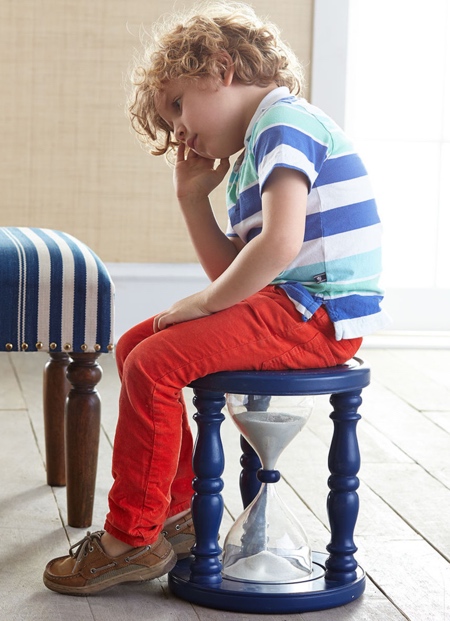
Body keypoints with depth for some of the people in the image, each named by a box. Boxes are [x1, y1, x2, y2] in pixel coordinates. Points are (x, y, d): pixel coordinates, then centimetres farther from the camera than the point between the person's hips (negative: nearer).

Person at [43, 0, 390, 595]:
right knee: (134, 346, 12)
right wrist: (193, 196, 11)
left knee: (154, 364, -19)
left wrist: (204, 302, -14)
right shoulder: (250, 157, 21)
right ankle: (178, 506, 18)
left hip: (319, 314, -11)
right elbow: (232, 271, 17)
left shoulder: (285, 123, -12)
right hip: (290, 307, 11)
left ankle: (132, 538, -6)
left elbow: (280, 244, -26)